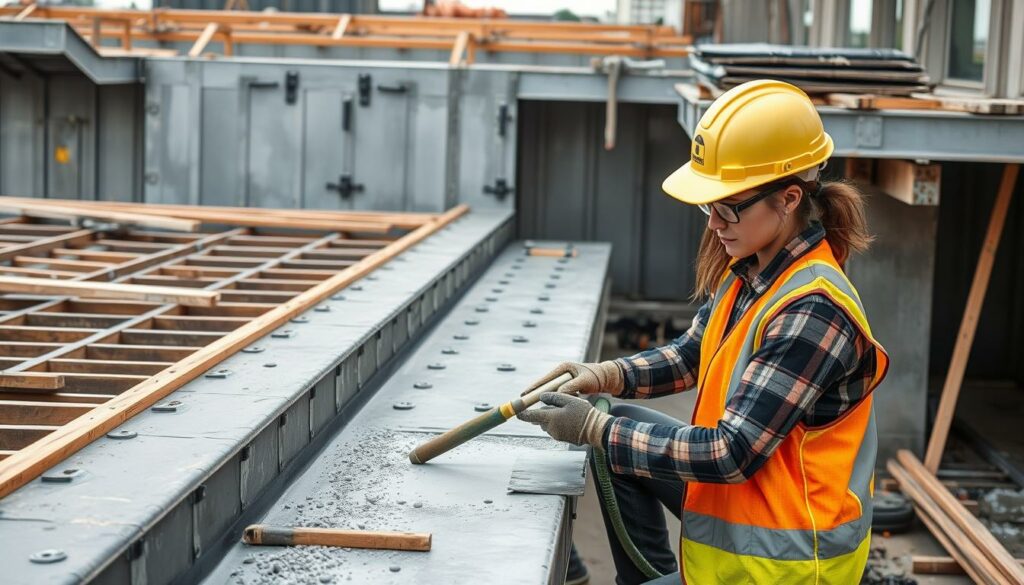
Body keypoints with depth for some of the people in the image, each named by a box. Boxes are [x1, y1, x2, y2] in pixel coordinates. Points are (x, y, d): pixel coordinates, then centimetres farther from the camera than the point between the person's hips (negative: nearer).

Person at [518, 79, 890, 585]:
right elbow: (693, 355, 15)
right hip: (732, 504, 8)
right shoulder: (746, 271, -2)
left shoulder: (811, 311, -27)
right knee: (620, 431, 14)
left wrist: (594, 428, -22)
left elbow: (733, 454, -28)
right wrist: (606, 376, -3)